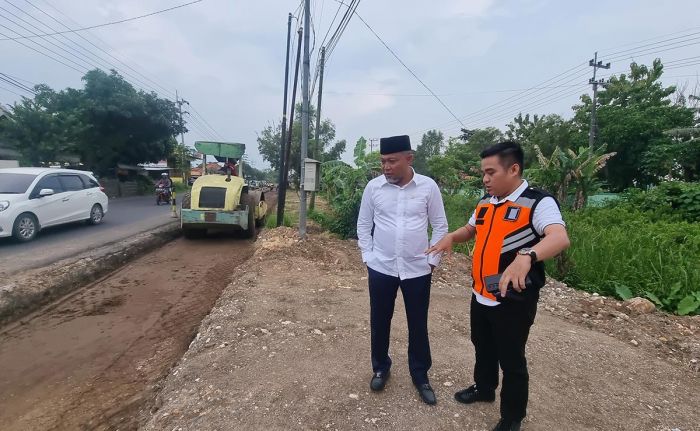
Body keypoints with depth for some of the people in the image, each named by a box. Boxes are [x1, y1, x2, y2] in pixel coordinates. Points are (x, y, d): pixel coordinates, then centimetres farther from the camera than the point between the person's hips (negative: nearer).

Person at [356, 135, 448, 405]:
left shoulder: (428, 187, -7)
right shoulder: (374, 187, -5)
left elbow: (440, 226, 1)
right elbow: (363, 224, 5)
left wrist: (432, 259, -1)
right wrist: (368, 256, 1)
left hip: (417, 270, -1)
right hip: (381, 268, 1)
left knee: (418, 325, 12)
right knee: (379, 321, 13)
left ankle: (420, 375, 33)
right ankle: (380, 368, 37)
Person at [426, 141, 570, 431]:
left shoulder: (538, 202, -18)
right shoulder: (485, 203, 5)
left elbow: (560, 238, -34)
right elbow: (471, 230, 22)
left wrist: (526, 256, -54)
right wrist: (451, 237, -1)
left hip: (513, 300, -7)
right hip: (480, 295, 7)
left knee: (511, 360, 10)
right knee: (483, 348, 26)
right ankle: (483, 388, 51)